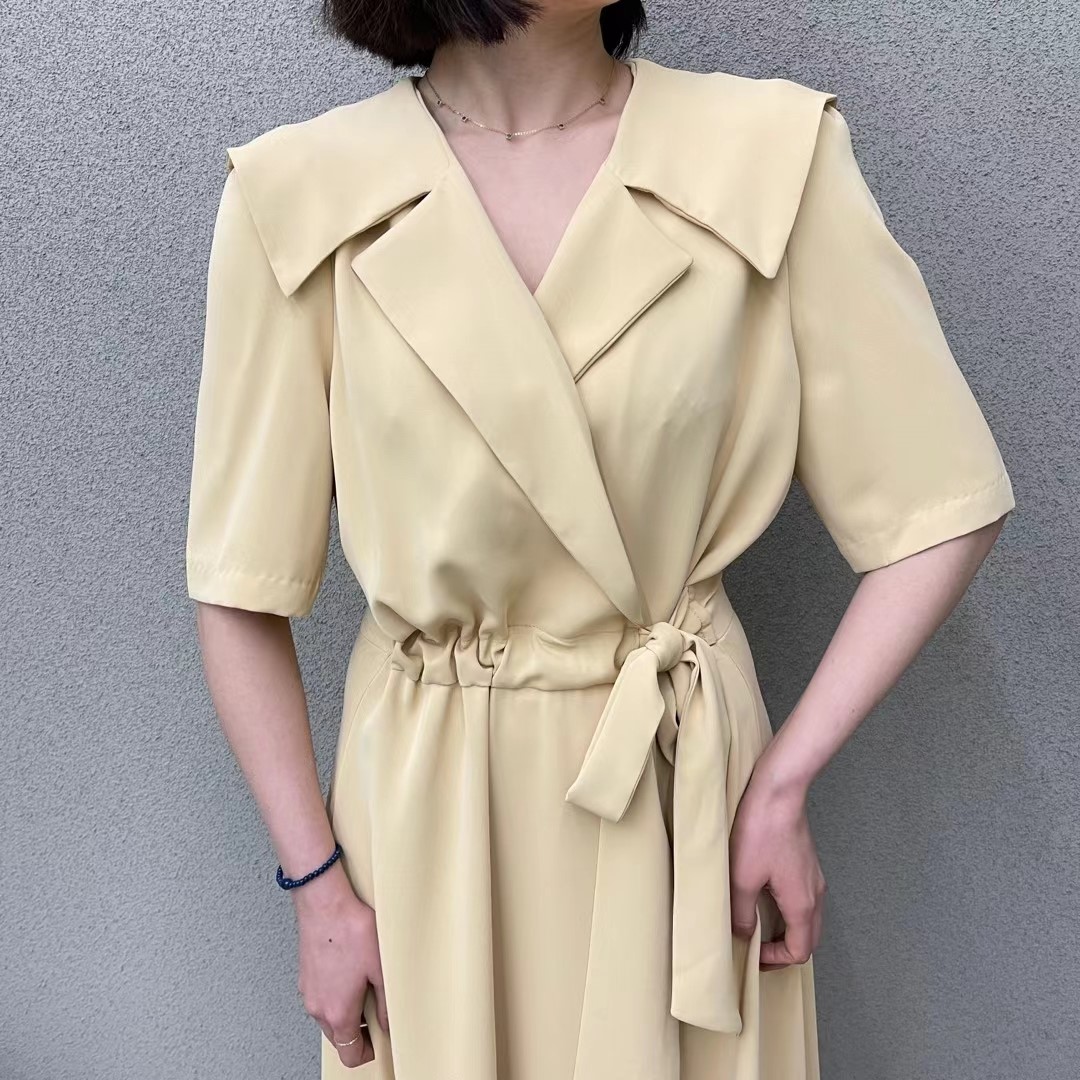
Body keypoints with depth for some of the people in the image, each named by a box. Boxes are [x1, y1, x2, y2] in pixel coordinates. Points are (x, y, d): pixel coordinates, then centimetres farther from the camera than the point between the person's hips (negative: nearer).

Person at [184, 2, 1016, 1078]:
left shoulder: (772, 152, -10)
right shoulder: (298, 192, -9)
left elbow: (939, 507, -4)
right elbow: (241, 584, -3)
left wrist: (782, 782, -9)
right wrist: (316, 883, -4)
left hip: (687, 784, 0)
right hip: (424, 794, 1)